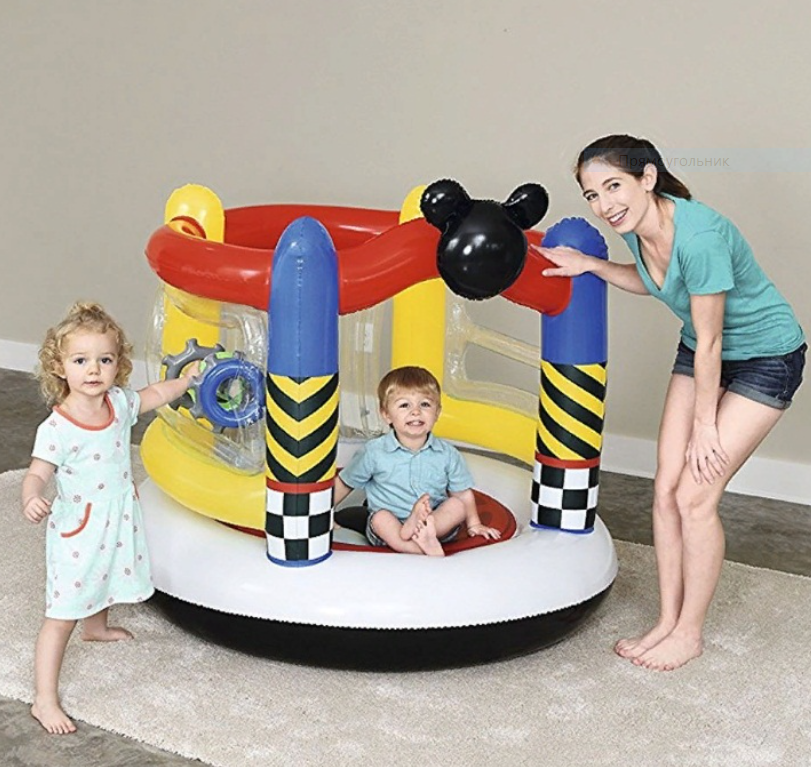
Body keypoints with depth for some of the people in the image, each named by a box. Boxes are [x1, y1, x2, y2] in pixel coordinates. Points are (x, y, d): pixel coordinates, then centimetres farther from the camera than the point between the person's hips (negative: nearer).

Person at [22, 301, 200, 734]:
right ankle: (44, 700, 4)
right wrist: (31, 498, -52)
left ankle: (96, 626, 66)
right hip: (77, 531, -7)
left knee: (106, 579, 34)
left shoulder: (118, 403, -6)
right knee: (62, 614, -4)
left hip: (117, 521, 7)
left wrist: (187, 378, 16)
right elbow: (37, 473, -31)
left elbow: (153, 396, 14)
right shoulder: (57, 428, -26)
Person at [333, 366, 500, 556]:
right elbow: (343, 484, 6)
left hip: (437, 520, 2)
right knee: (380, 519, -31)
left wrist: (474, 525, 9)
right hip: (389, 526, -2)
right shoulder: (374, 452, -6)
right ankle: (427, 550, -49)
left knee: (457, 506, -21)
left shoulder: (447, 454, 0)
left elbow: (463, 493, 12)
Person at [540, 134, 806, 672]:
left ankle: (690, 632, 10)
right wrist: (591, 265, -2)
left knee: (695, 496, -9)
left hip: (765, 359, -7)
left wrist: (705, 425, -14)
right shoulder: (635, 226, -11)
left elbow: (709, 342, -25)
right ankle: (668, 621, 17)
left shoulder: (699, 236, -34)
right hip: (702, 352, 8)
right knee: (667, 489, 3)